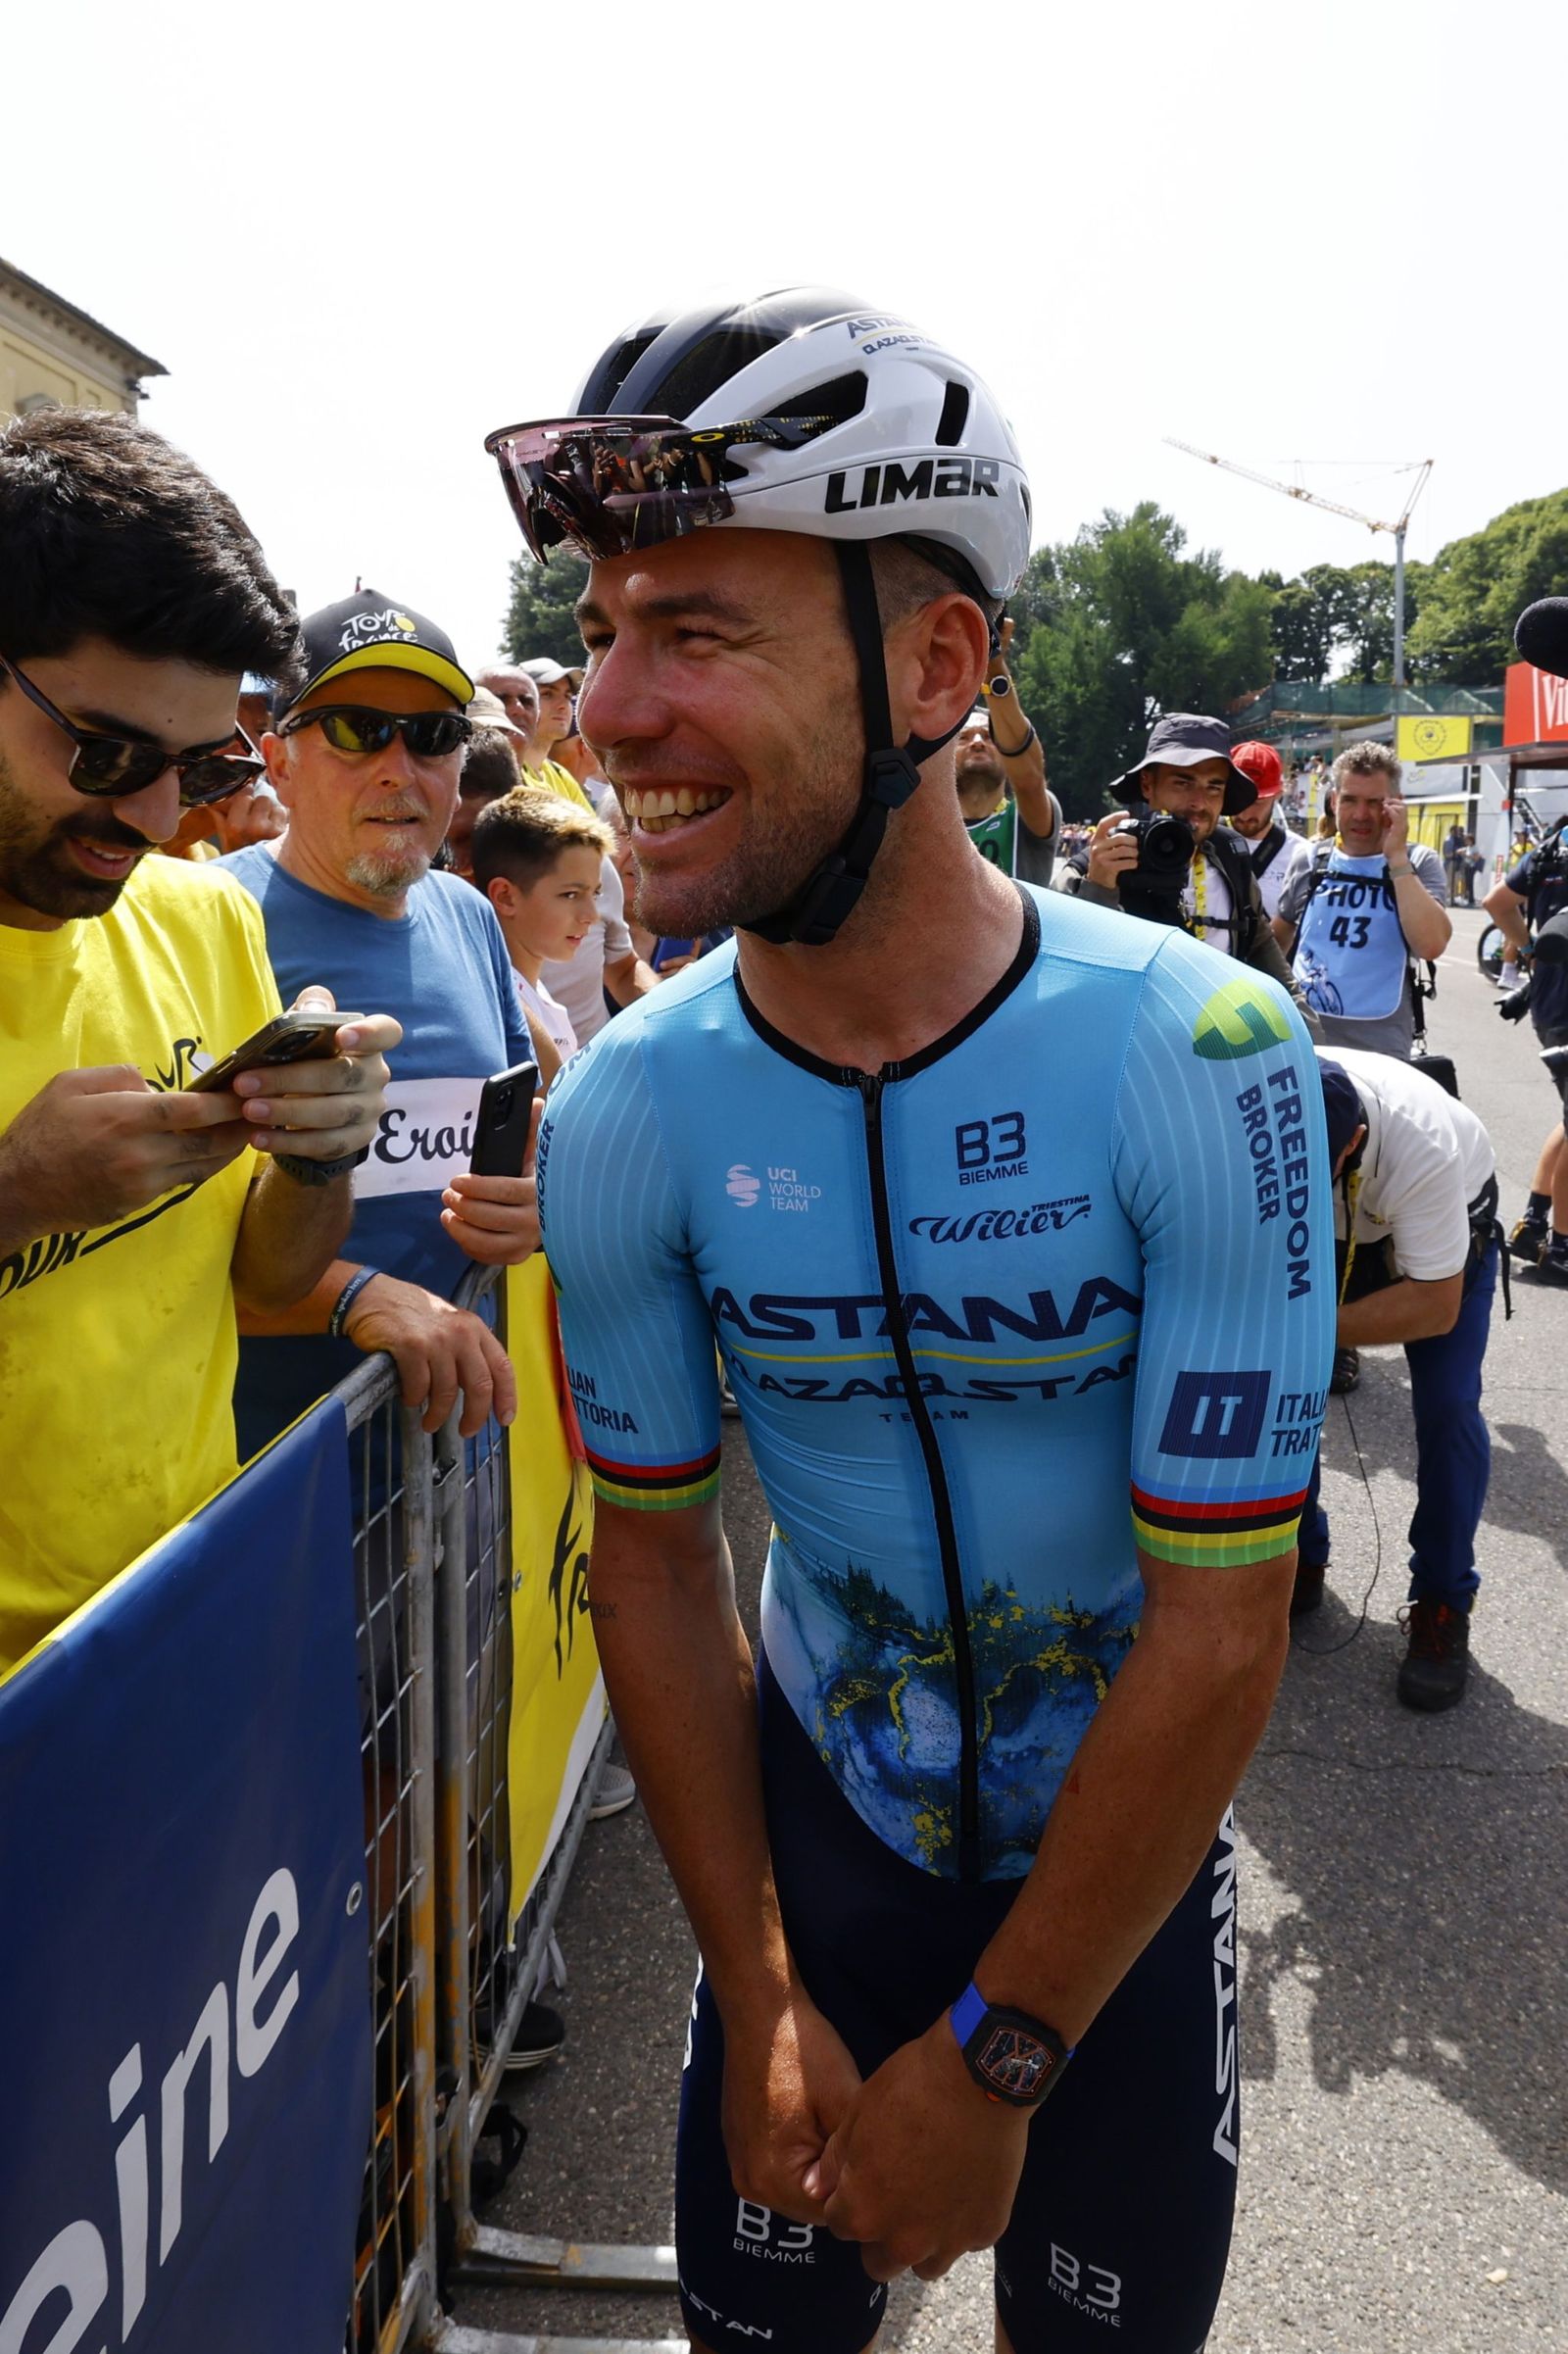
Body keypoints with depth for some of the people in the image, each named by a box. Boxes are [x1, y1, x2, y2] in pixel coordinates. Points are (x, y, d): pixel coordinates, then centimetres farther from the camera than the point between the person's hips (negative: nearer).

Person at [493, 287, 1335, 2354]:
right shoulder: (624, 1111, -17)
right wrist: (764, 2002, -5)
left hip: (1127, 1849, -1)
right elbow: (656, 1564, -6)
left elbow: (1220, 1631, -20)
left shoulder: (1200, 1056, -26)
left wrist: (992, 2059, -13)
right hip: (814, 1811, 2)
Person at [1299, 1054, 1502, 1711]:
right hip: (1332, 1233, 3)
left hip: (1447, 1233, -3)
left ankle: (1441, 1608, 1)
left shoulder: (1422, 1144, -43)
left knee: (1447, 1405, -16)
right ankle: (1300, 1564, 12)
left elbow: (1436, 1305, -34)